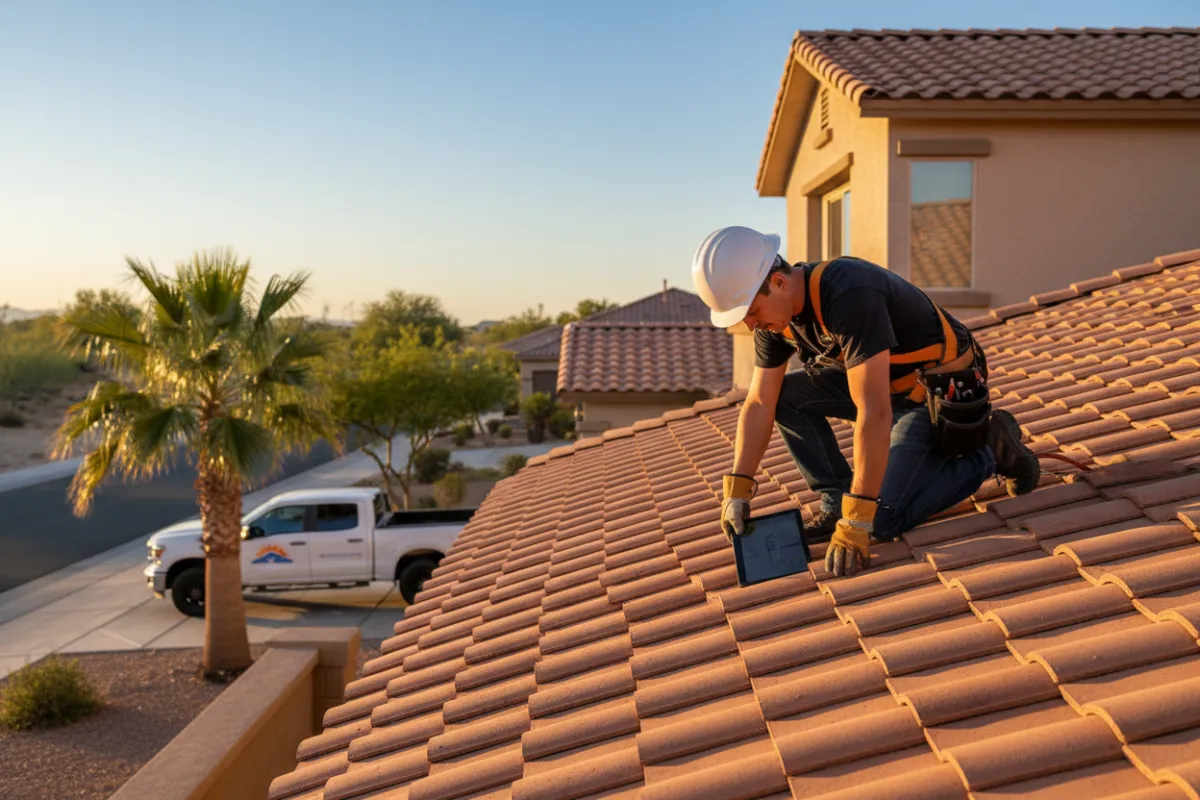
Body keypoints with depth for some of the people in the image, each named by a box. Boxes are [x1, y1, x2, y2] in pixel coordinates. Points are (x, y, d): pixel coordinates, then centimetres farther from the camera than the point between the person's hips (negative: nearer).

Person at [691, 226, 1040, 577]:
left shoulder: (848, 296, -35)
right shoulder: (776, 311, -8)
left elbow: (874, 413, -39)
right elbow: (760, 404, -4)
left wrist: (856, 522, -38)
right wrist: (736, 491, -12)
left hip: (943, 390, -8)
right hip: (887, 382, 8)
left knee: (883, 520, -16)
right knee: (786, 395, -6)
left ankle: (989, 450, 3)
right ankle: (837, 499, 2)